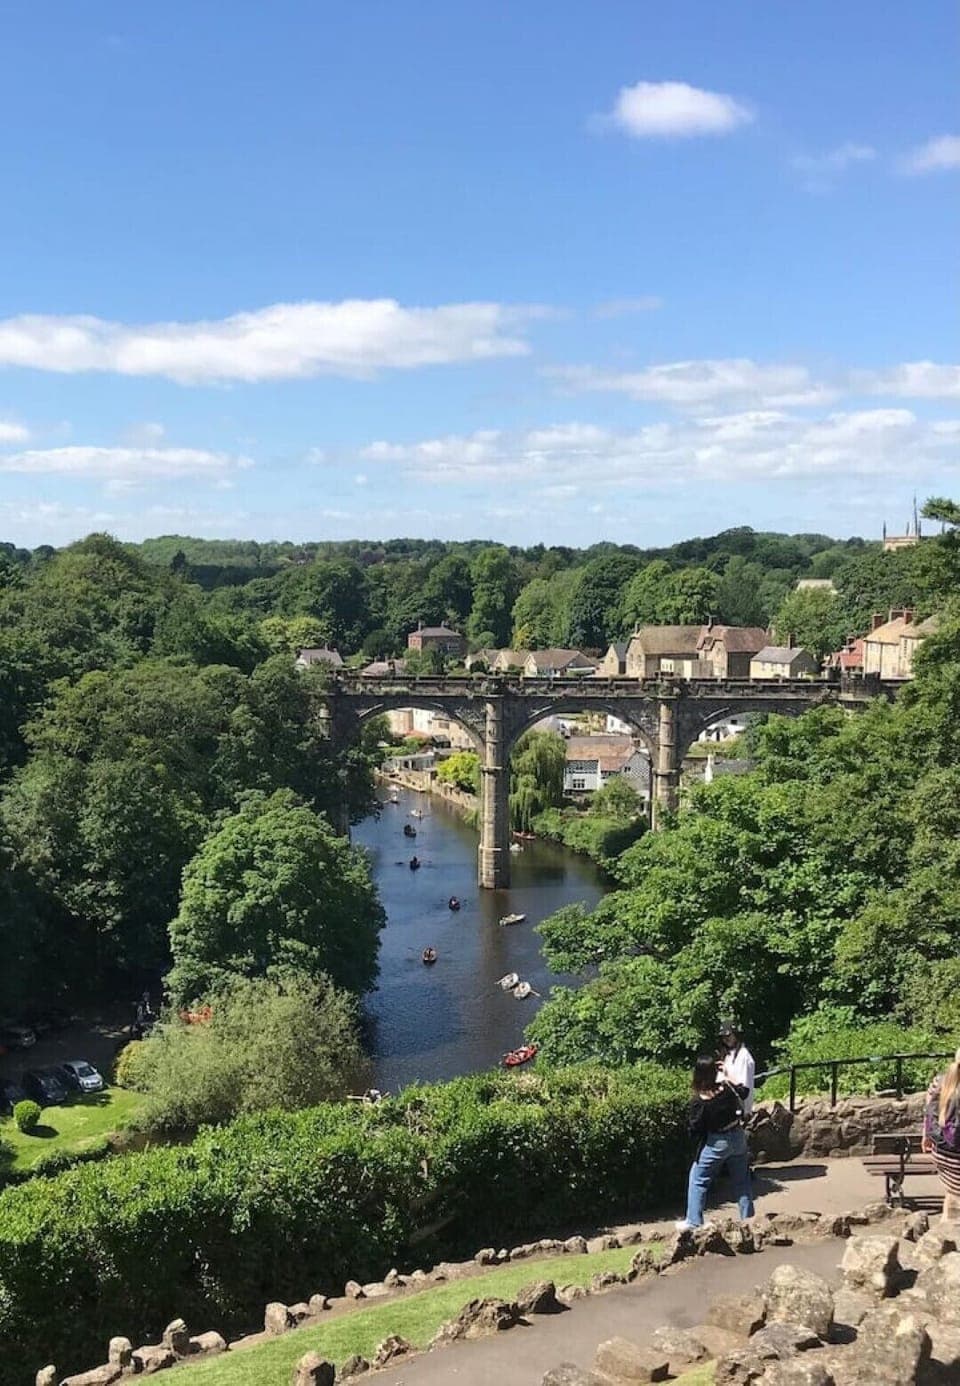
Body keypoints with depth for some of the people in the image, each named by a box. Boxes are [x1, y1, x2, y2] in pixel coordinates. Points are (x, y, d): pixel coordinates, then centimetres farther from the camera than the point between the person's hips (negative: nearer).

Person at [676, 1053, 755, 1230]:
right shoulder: (727, 1088, -12)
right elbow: (743, 1092, 11)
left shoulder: (698, 1101, -21)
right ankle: (748, 1218, 24)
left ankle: (693, 1221, 9)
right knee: (741, 1181, 18)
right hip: (738, 1138, 4)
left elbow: (695, 1129, -12)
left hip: (716, 1143, -4)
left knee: (698, 1181, 10)